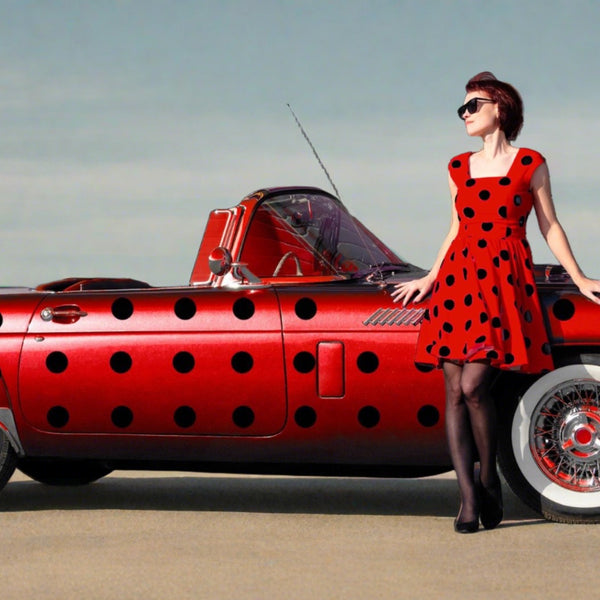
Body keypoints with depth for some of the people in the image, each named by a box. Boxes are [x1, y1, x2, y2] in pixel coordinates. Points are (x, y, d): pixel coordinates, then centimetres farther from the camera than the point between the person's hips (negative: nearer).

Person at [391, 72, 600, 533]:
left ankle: (490, 481, 2)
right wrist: (429, 280, 21)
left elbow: (549, 226, 9)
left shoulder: (531, 165, 6)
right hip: (458, 276, 4)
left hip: (506, 280, -4)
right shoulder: (459, 169, 17)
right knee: (455, 391, -6)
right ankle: (468, 498, -6)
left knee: (474, 385, -16)